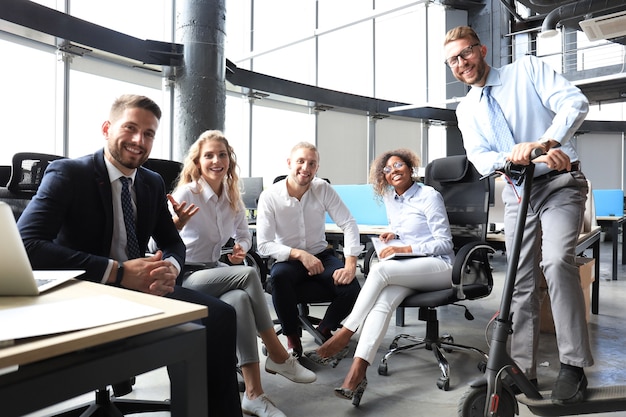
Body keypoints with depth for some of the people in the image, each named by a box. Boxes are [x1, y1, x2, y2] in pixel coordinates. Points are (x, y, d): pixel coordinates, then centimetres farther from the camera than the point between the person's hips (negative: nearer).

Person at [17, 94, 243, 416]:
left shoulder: (154, 183, 8)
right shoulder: (67, 174, -10)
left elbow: (173, 243, 12)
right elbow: (25, 244, -23)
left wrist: (170, 267, -14)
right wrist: (118, 272, -28)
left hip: (141, 287, 6)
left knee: (220, 314, -17)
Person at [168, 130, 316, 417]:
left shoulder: (233, 196, 2)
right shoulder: (186, 193, -15)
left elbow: (244, 234, 15)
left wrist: (241, 248, -8)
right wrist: (178, 222, -45)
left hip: (216, 272, 6)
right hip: (185, 278, -5)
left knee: (239, 300, -29)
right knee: (249, 275, -29)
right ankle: (278, 356, -17)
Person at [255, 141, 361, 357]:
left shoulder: (324, 189, -7)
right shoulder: (269, 196, -13)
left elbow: (349, 224, -10)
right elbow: (264, 245, -15)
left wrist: (351, 265, -22)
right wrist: (300, 255, -27)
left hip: (321, 256, 3)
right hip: (287, 260, -2)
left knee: (351, 289, -22)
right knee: (279, 276, -37)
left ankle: (324, 331, 10)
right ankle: (292, 336, -9)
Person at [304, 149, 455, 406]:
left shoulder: (429, 196, -5)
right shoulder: (389, 199, 15)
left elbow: (445, 243, -9)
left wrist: (403, 248, -19)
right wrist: (393, 234, 7)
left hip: (439, 265, -5)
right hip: (408, 269, 5)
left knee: (380, 270, -32)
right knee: (383, 301, -30)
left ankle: (344, 334, -22)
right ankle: (357, 371, -41)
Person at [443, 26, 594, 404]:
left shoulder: (527, 69, 1)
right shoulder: (466, 110, 10)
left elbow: (575, 102, -13)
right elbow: (480, 157, -3)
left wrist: (546, 142, -30)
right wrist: (510, 158, -25)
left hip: (560, 182, -4)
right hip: (518, 192, 4)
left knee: (557, 261, -25)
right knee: (521, 280, 4)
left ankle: (573, 365, -13)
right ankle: (523, 368, 13)